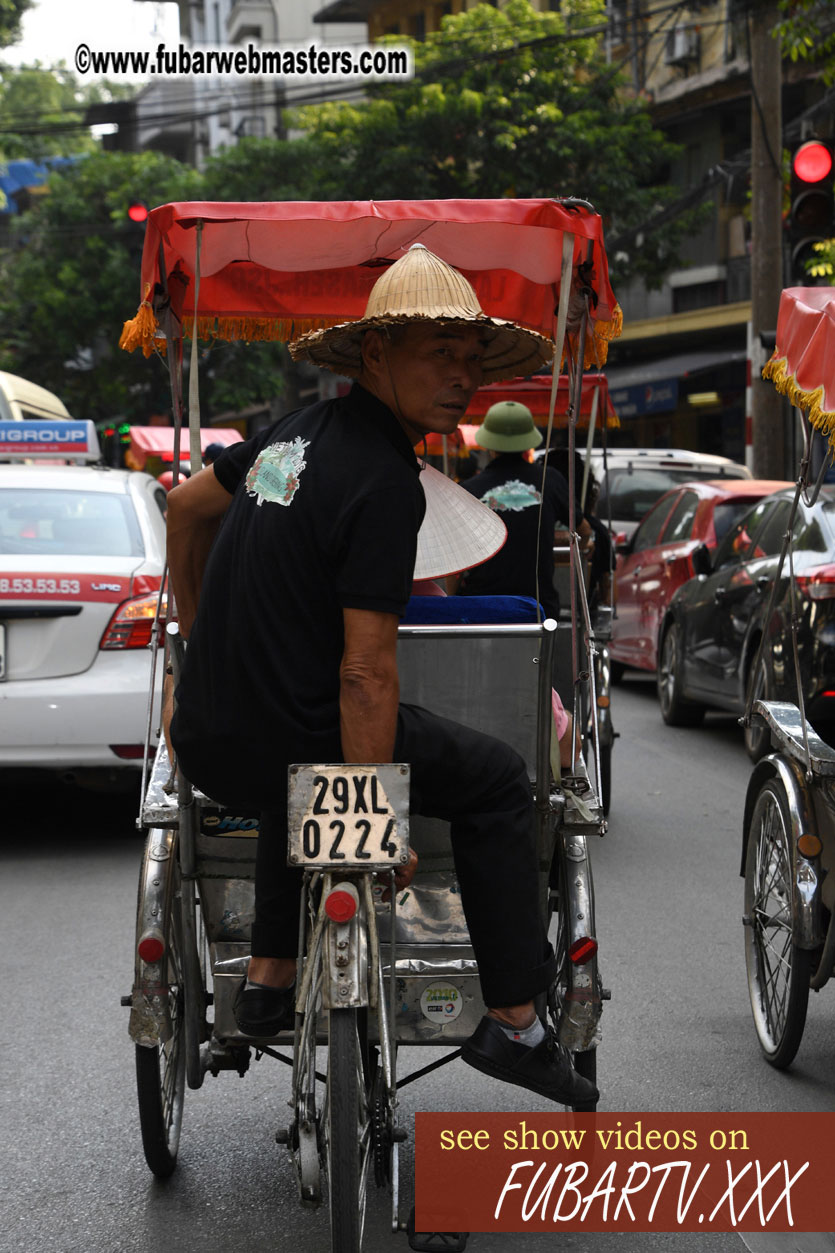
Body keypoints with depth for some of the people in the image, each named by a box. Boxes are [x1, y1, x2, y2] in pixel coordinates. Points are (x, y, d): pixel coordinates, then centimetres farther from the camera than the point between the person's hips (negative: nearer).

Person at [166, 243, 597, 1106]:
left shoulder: (304, 429, 9)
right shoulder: (385, 483, -16)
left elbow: (187, 506, 26)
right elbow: (366, 673, -19)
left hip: (205, 743, 8)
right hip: (286, 753, -8)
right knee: (496, 782, 10)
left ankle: (268, 977, 34)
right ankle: (513, 1025, 15)